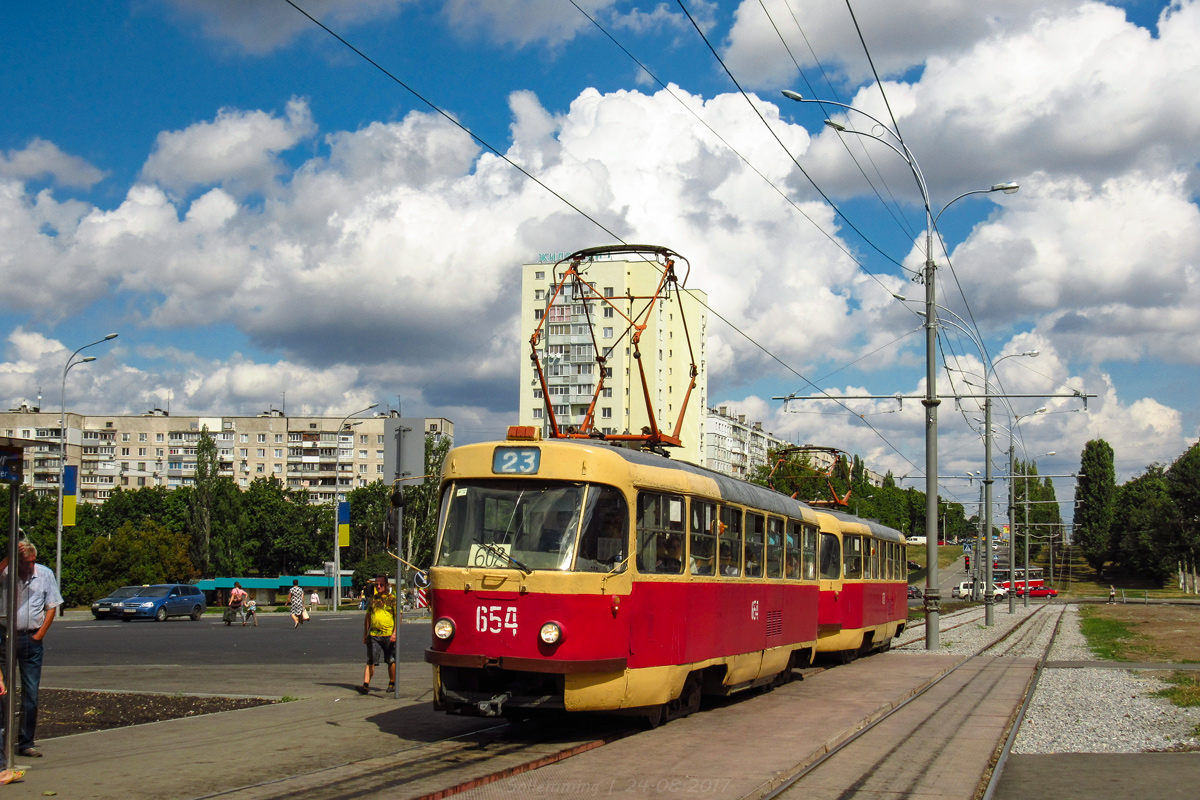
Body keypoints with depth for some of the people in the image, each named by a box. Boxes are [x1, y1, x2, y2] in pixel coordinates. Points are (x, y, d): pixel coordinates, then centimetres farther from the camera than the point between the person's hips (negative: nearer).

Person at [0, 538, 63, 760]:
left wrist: (40, 634, 0)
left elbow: (52, 606, 7)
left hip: (31, 640, 1)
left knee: (31, 693, 3)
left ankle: (26, 743, 11)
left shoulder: (45, 574, 4)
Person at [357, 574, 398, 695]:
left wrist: (395, 632, -16)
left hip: (389, 635, -3)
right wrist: (365, 634, 14)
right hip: (373, 635, 3)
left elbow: (398, 616, -5)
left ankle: (392, 683, 22)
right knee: (370, 661, -5)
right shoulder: (372, 599, 13)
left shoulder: (392, 599, 0)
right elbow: (367, 616, 19)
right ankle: (366, 685, -12)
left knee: (391, 661, 8)